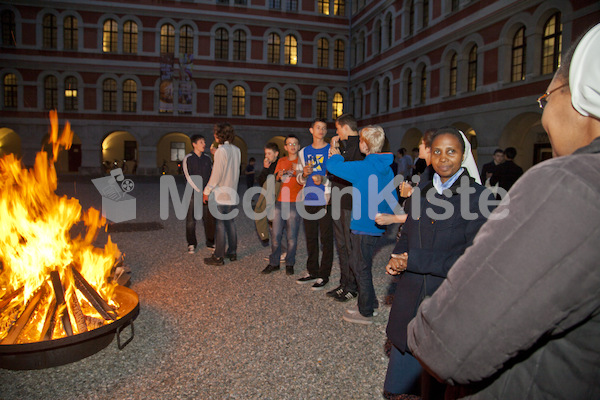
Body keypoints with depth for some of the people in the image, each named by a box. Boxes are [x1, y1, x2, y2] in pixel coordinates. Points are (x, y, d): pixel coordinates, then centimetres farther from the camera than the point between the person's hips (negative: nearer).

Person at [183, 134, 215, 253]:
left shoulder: (207, 159, 10)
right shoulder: (187, 159, -3)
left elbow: (212, 176, 11)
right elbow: (189, 178, -8)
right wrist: (200, 192, -12)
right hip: (193, 194, -3)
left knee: (209, 219, 4)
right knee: (191, 220, 1)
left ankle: (210, 242, 18)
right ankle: (191, 244, 15)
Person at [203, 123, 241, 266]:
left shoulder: (221, 150, -13)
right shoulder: (237, 150, 9)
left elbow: (216, 174, -16)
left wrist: (207, 191, -8)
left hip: (220, 193, -8)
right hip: (232, 194, 8)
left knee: (220, 225, -3)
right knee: (230, 223, 14)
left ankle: (218, 257, 3)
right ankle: (232, 253, 22)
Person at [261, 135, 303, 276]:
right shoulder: (281, 161, 16)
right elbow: (275, 179, 14)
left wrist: (298, 171, -19)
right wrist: (279, 175, -8)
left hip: (295, 203, -3)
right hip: (279, 202, 4)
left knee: (292, 236, -1)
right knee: (275, 234, 4)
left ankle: (289, 264, 12)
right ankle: (274, 263, 15)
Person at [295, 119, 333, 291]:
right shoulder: (304, 152, 14)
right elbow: (299, 179, 16)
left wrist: (324, 179, -19)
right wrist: (304, 174, -7)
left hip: (326, 201, -4)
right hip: (309, 200, 4)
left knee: (326, 239, -1)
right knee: (310, 238, 11)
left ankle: (323, 276, 7)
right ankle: (312, 272, 24)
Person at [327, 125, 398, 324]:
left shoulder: (362, 167, -19)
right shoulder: (387, 169, 6)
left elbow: (332, 166, -15)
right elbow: (393, 198, 11)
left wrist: (336, 155, 6)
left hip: (363, 225, -8)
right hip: (376, 225, 8)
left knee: (362, 268, 4)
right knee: (361, 265, 22)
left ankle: (366, 313, 16)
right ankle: (370, 303, 34)